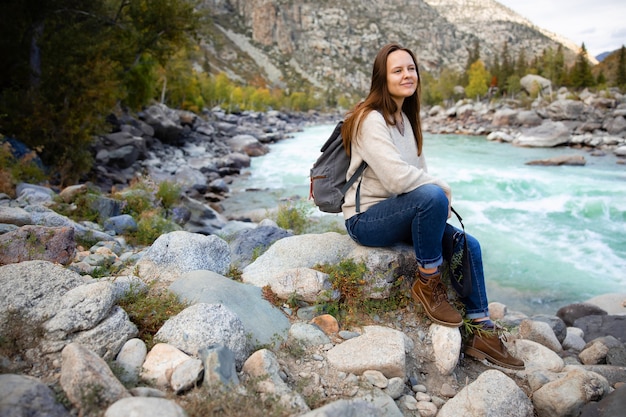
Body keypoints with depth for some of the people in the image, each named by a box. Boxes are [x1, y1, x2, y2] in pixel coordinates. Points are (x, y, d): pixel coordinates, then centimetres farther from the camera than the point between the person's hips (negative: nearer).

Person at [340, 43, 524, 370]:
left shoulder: (405, 118, 13)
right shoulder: (370, 119, -16)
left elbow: (418, 172, 15)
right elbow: (396, 177, -27)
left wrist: (440, 195, -6)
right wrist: (443, 187, -12)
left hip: (398, 213, 9)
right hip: (366, 219, -9)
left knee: (467, 245, -1)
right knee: (432, 196, -34)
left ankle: (482, 331, 10)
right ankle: (428, 284, -14)